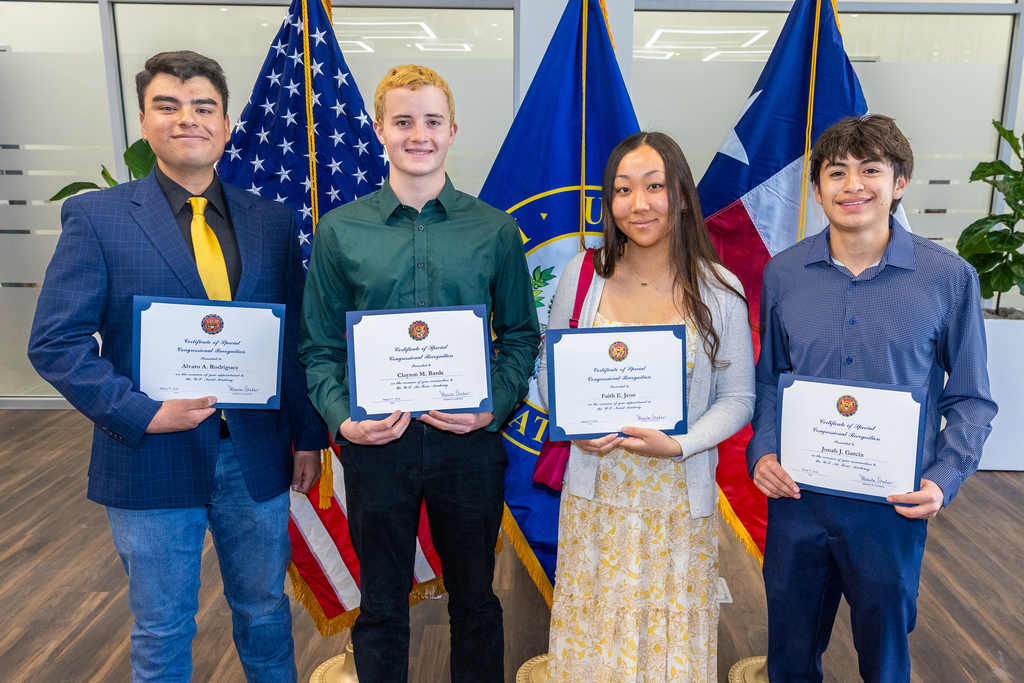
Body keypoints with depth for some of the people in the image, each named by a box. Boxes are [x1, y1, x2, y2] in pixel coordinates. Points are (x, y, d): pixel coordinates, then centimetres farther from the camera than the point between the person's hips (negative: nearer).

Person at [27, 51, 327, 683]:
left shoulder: (272, 223, 4)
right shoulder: (96, 217, -4)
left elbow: (297, 339, 6)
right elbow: (55, 342, -7)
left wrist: (308, 438, 6)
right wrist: (142, 413, -18)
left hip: (257, 459, 3)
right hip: (152, 461, -2)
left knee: (265, 609, 19)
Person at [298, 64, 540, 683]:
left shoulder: (495, 229, 0)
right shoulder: (341, 231, 1)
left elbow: (521, 335, 3)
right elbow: (320, 348, 3)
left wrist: (494, 404, -13)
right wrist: (342, 417, -13)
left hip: (469, 442, 0)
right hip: (377, 443, 0)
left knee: (475, 599, 18)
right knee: (381, 606, 17)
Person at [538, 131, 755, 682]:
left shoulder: (719, 290, -6)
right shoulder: (582, 275, -2)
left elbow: (737, 398, -2)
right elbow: (550, 369, 6)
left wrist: (678, 444, -17)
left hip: (679, 499, -1)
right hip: (596, 494, 1)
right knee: (592, 636, 14)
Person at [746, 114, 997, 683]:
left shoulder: (950, 279, -7)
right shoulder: (783, 273, -2)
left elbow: (971, 399, 0)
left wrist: (944, 478, -13)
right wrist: (763, 451, -6)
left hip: (893, 508, -1)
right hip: (796, 498, 2)